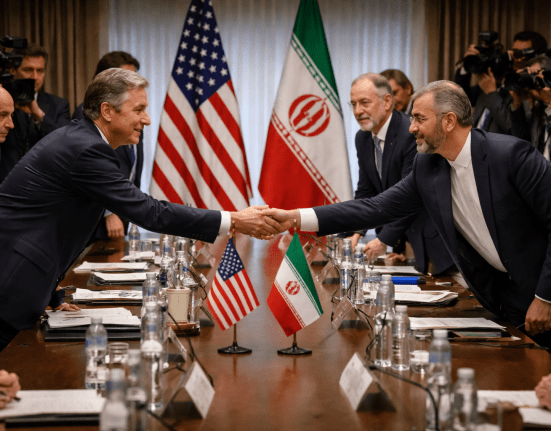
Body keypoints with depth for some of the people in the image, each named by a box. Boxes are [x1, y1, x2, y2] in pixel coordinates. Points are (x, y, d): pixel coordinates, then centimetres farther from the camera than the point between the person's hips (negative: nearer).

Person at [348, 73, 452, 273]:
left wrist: (384, 240, -21)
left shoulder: (412, 135, -22)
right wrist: (356, 231, -3)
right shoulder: (363, 138, 6)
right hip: (401, 236, 7)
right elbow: (366, 191, 11)